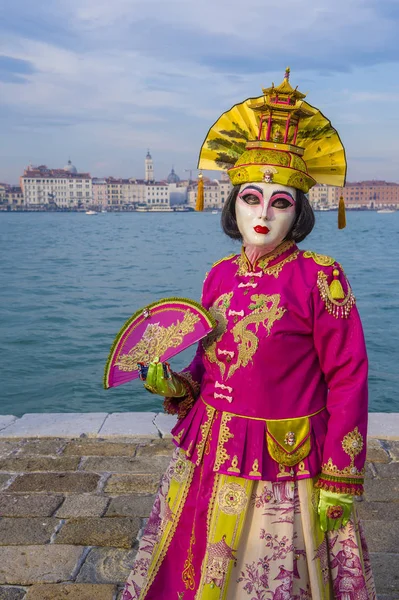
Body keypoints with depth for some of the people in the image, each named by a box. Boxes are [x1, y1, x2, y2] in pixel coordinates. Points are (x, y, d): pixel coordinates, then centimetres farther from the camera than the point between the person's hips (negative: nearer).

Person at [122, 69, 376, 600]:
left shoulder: (321, 278, -13)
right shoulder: (220, 276, 2)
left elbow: (347, 381, -11)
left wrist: (339, 483, -10)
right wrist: (176, 386, -7)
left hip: (283, 472, -5)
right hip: (208, 458, 5)